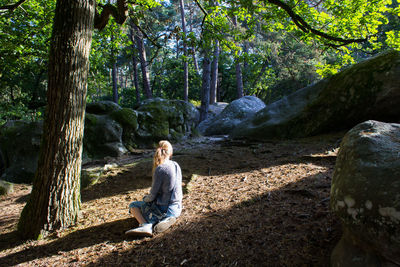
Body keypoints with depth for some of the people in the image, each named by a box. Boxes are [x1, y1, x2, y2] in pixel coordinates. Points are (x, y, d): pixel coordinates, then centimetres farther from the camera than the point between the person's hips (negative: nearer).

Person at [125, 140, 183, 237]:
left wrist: (145, 199, 7)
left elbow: (153, 195, -16)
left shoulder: (159, 169, -21)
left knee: (133, 205, 14)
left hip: (163, 209, -6)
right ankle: (167, 218, 5)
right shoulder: (176, 165, 0)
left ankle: (146, 225, -14)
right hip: (176, 208, 6)